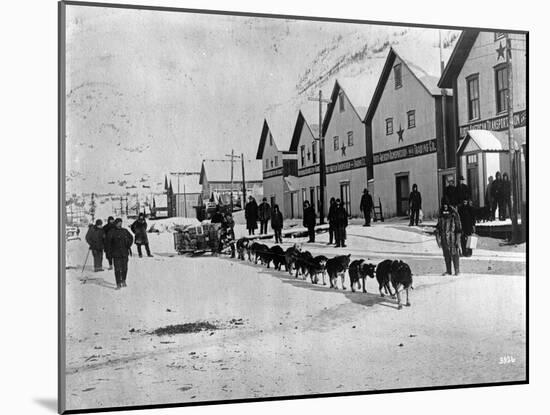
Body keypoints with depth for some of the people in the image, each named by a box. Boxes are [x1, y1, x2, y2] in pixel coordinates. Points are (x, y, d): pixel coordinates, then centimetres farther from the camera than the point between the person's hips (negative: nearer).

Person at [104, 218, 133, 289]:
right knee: (117, 269, -7)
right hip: (116, 254, -4)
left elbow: (131, 238, 19)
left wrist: (128, 246, 10)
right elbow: (107, 241, -5)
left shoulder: (125, 231, 6)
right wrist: (109, 251, -8)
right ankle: (118, 284, -1)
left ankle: (123, 280, 31)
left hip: (124, 253, 4)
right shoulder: (112, 232, -6)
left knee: (124, 268, 9)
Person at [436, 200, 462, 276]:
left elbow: (458, 227, -5)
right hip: (444, 238, 5)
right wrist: (438, 237, 8)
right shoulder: (441, 214, 9)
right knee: (446, 255, 8)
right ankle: (448, 271, 16)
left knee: (454, 254, -4)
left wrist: (458, 239, -9)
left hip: (452, 237, -5)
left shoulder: (454, 214, -6)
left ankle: (457, 271, 4)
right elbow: (438, 226, 15)